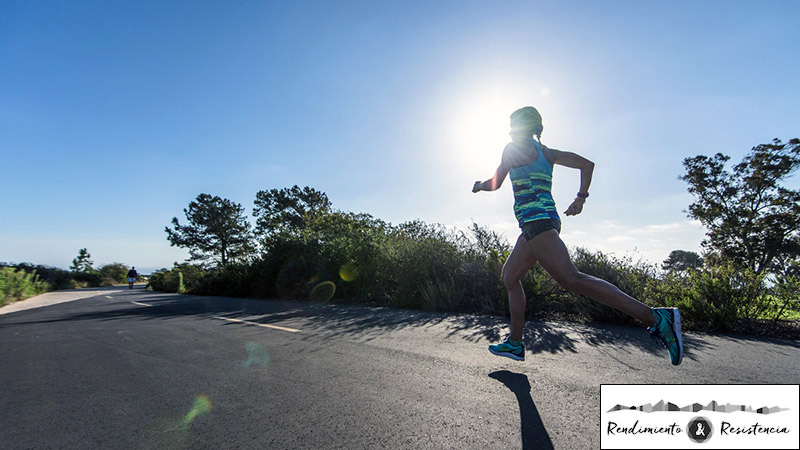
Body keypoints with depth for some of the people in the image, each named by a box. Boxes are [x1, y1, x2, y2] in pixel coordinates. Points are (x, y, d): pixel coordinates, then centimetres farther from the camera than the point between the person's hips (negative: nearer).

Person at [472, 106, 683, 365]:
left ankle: (656, 318, -18)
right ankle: (515, 344, 17)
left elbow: (495, 184, 3)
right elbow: (587, 164, 18)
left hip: (535, 219, -10)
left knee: (571, 279, -19)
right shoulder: (546, 152, 22)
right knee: (510, 276, 13)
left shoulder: (514, 148, 1)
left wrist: (478, 186, 24)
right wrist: (581, 198, 16)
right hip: (546, 220, 10)